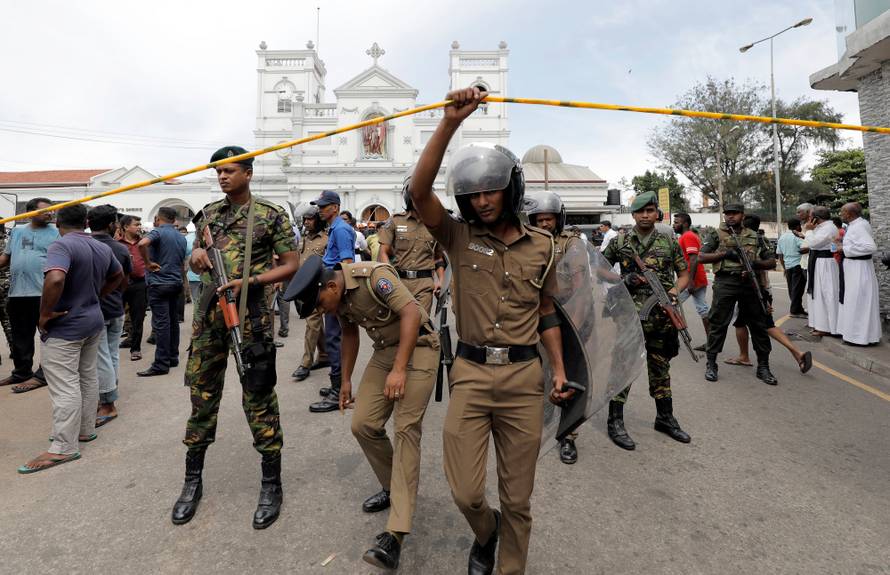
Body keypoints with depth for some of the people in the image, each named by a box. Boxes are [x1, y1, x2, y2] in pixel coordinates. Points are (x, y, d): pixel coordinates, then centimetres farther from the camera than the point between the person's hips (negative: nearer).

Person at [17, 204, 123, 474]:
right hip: (93, 321, 8)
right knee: (88, 378, 17)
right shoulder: (103, 248, 5)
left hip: (65, 328, -8)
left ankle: (64, 447, 2)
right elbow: (117, 276, 23)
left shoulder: (61, 245, -18)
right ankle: (86, 430, 28)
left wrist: (44, 314, -23)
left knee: (65, 387, -3)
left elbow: (55, 279, -35)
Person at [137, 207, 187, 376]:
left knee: (161, 323, -7)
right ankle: (173, 357, 21)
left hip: (159, 283, -7)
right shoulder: (181, 237, 12)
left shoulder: (158, 232, -9)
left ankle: (161, 364, -5)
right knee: (173, 321, 13)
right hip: (177, 282, 7)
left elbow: (142, 243, -29)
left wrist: (148, 262, -18)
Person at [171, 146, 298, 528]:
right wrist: (196, 257, -4)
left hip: (251, 317, -5)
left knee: (258, 399, -1)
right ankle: (193, 481, 27)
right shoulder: (209, 213, 14)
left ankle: (272, 485, 13)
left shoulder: (271, 215, -2)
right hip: (208, 313, 5)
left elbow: (292, 265, -4)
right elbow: (194, 262, 20)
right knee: (202, 396, 11)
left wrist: (250, 281, -16)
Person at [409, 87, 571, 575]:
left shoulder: (540, 245, 7)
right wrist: (450, 122, -21)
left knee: (517, 497, 11)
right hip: (470, 374, -1)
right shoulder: (459, 238, 1)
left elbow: (546, 311, 14)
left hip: (525, 376, 1)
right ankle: (485, 532, 39)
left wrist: (559, 369, 8)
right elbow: (419, 191, -15)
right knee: (466, 492, 3)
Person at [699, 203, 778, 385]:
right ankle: (711, 364, 11)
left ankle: (763, 367, 18)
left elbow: (772, 262, 13)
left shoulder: (754, 236, 14)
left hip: (750, 283, 3)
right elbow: (701, 257, -3)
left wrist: (756, 263, -8)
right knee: (718, 324, 0)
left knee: (759, 325, 6)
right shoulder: (717, 235, 6)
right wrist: (725, 254, -13)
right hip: (725, 284, -3)